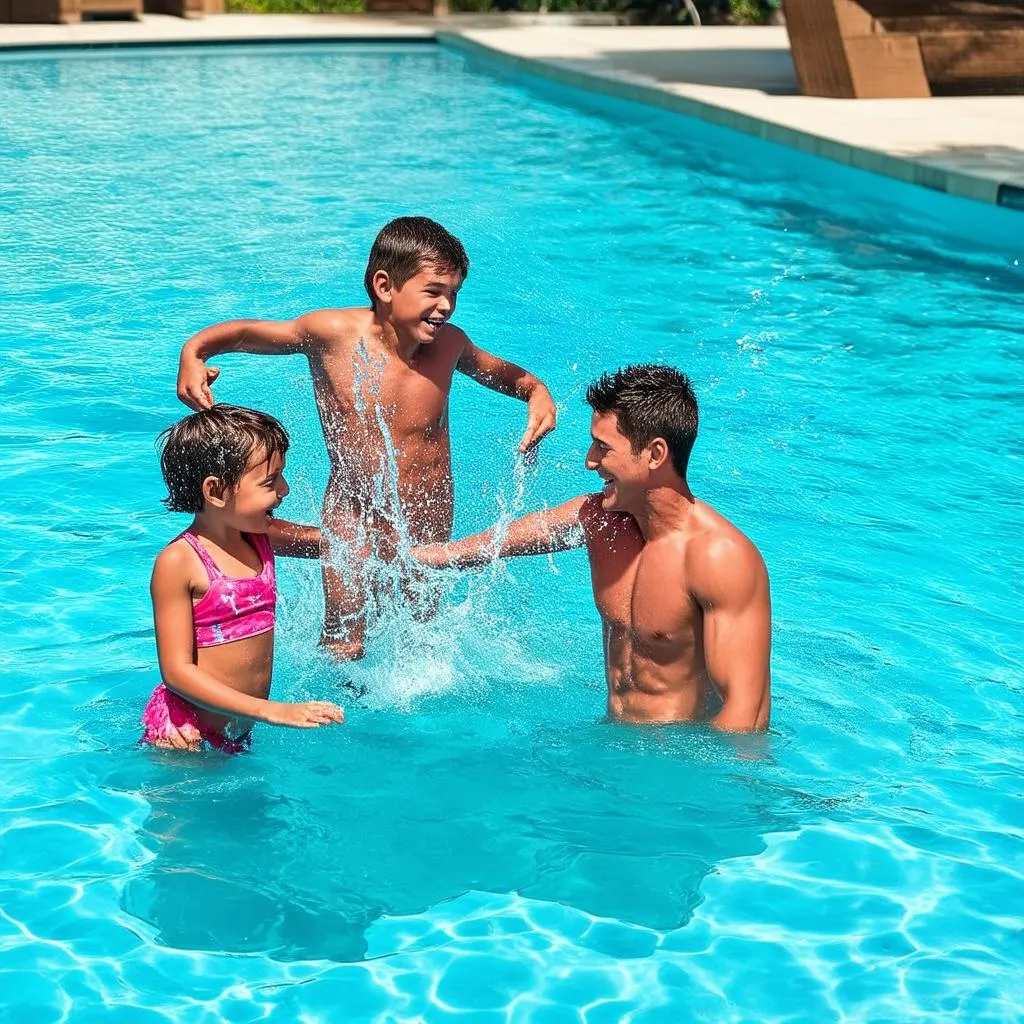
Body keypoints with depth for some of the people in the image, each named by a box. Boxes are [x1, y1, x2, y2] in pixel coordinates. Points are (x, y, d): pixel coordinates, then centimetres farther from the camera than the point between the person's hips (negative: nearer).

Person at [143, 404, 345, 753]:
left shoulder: (262, 538, 2)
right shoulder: (177, 563, -19)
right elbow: (177, 672, -22)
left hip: (238, 732, 7)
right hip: (184, 731, -7)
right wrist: (272, 711, -28)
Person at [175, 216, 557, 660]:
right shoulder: (335, 334, -19)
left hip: (430, 521, 2)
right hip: (354, 513, -2)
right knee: (343, 646, -3)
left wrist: (536, 390, -7)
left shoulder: (448, 343, -10)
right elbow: (248, 332, -5)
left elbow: (497, 371, 12)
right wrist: (194, 351, -22)